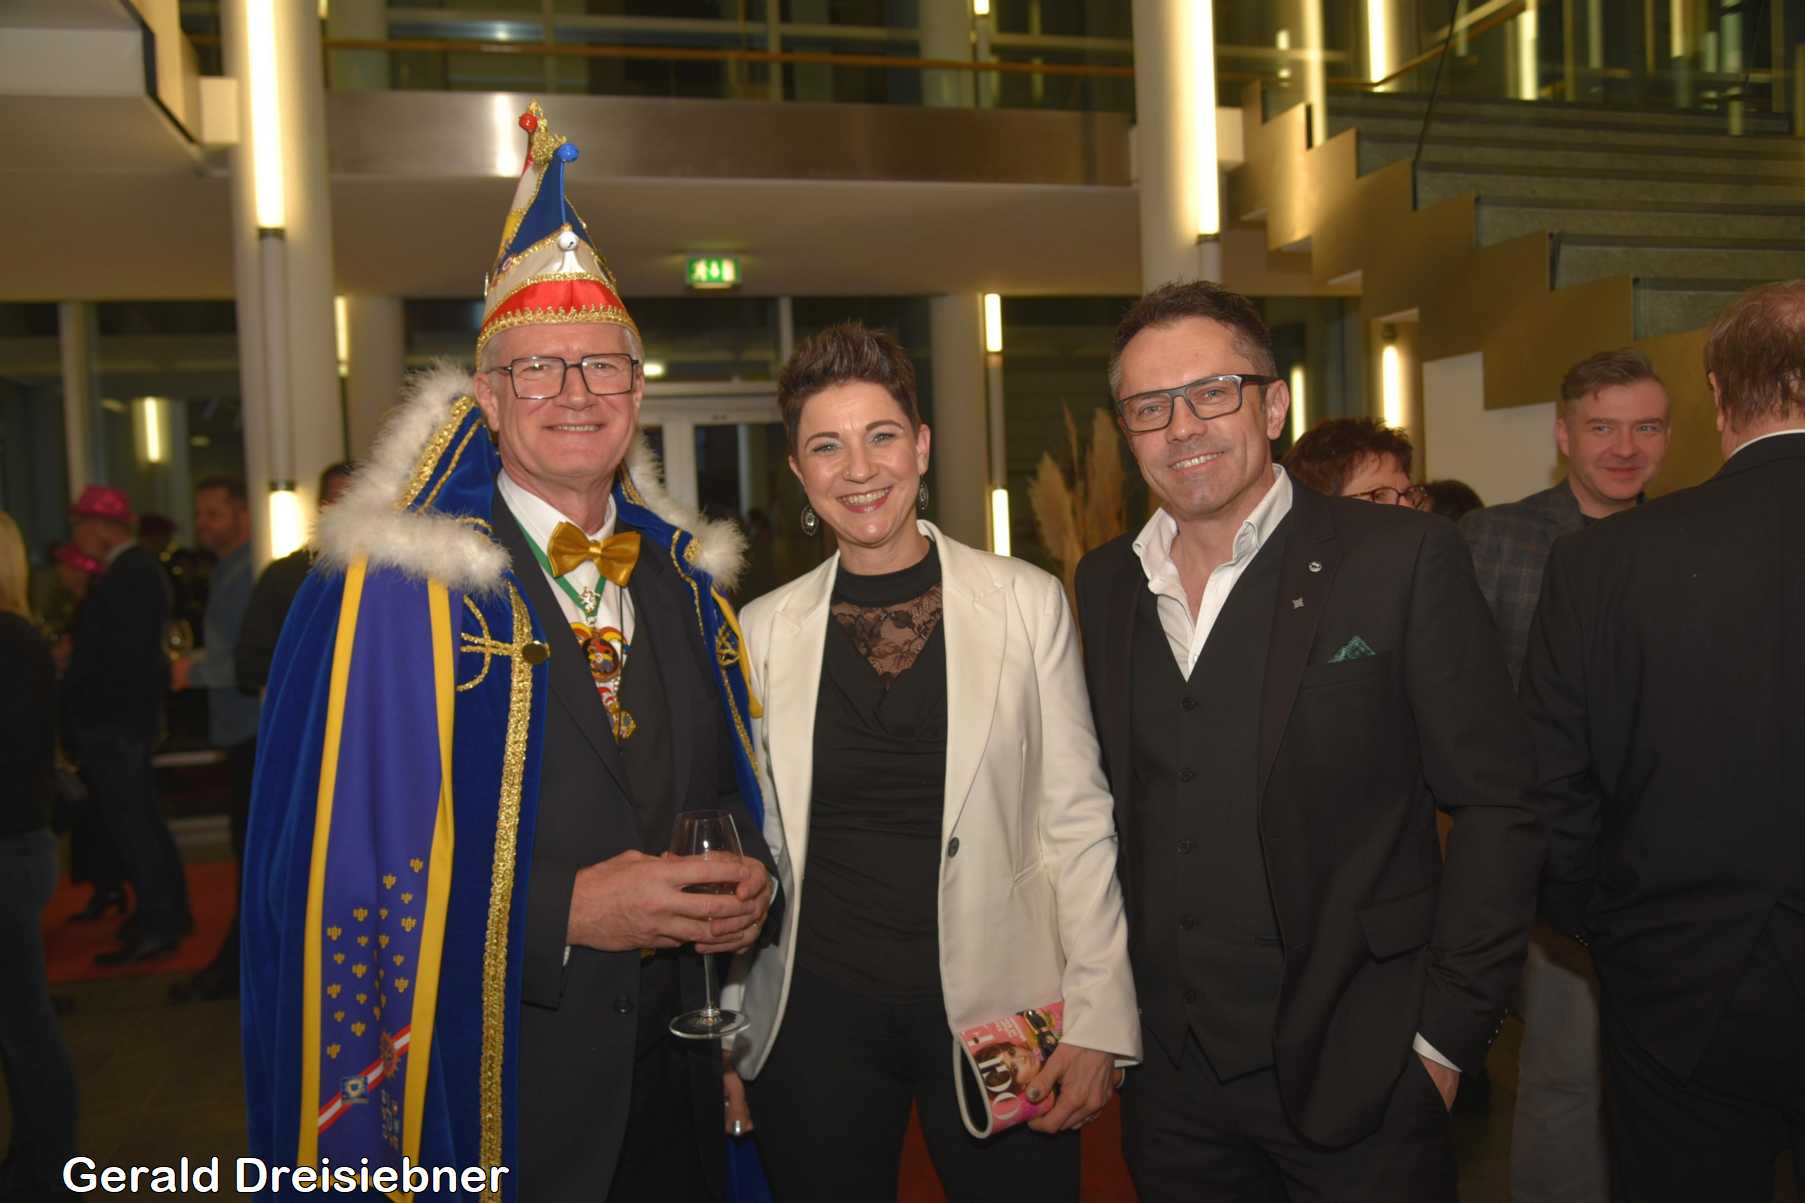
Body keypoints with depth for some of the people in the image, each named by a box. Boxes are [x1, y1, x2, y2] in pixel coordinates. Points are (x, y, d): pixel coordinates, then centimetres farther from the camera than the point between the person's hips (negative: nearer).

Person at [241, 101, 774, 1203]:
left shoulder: (684, 581, 5)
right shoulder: (386, 594, -11)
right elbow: (333, 872, -14)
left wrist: (748, 883, -7)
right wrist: (565, 911, -21)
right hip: (480, 1092, -4)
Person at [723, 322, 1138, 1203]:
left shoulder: (1026, 602, -3)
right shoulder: (764, 628, 1)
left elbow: (1077, 821, -2)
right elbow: (754, 840, 6)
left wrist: (1099, 1022, -6)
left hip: (994, 1012, -1)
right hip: (816, 1016, 2)